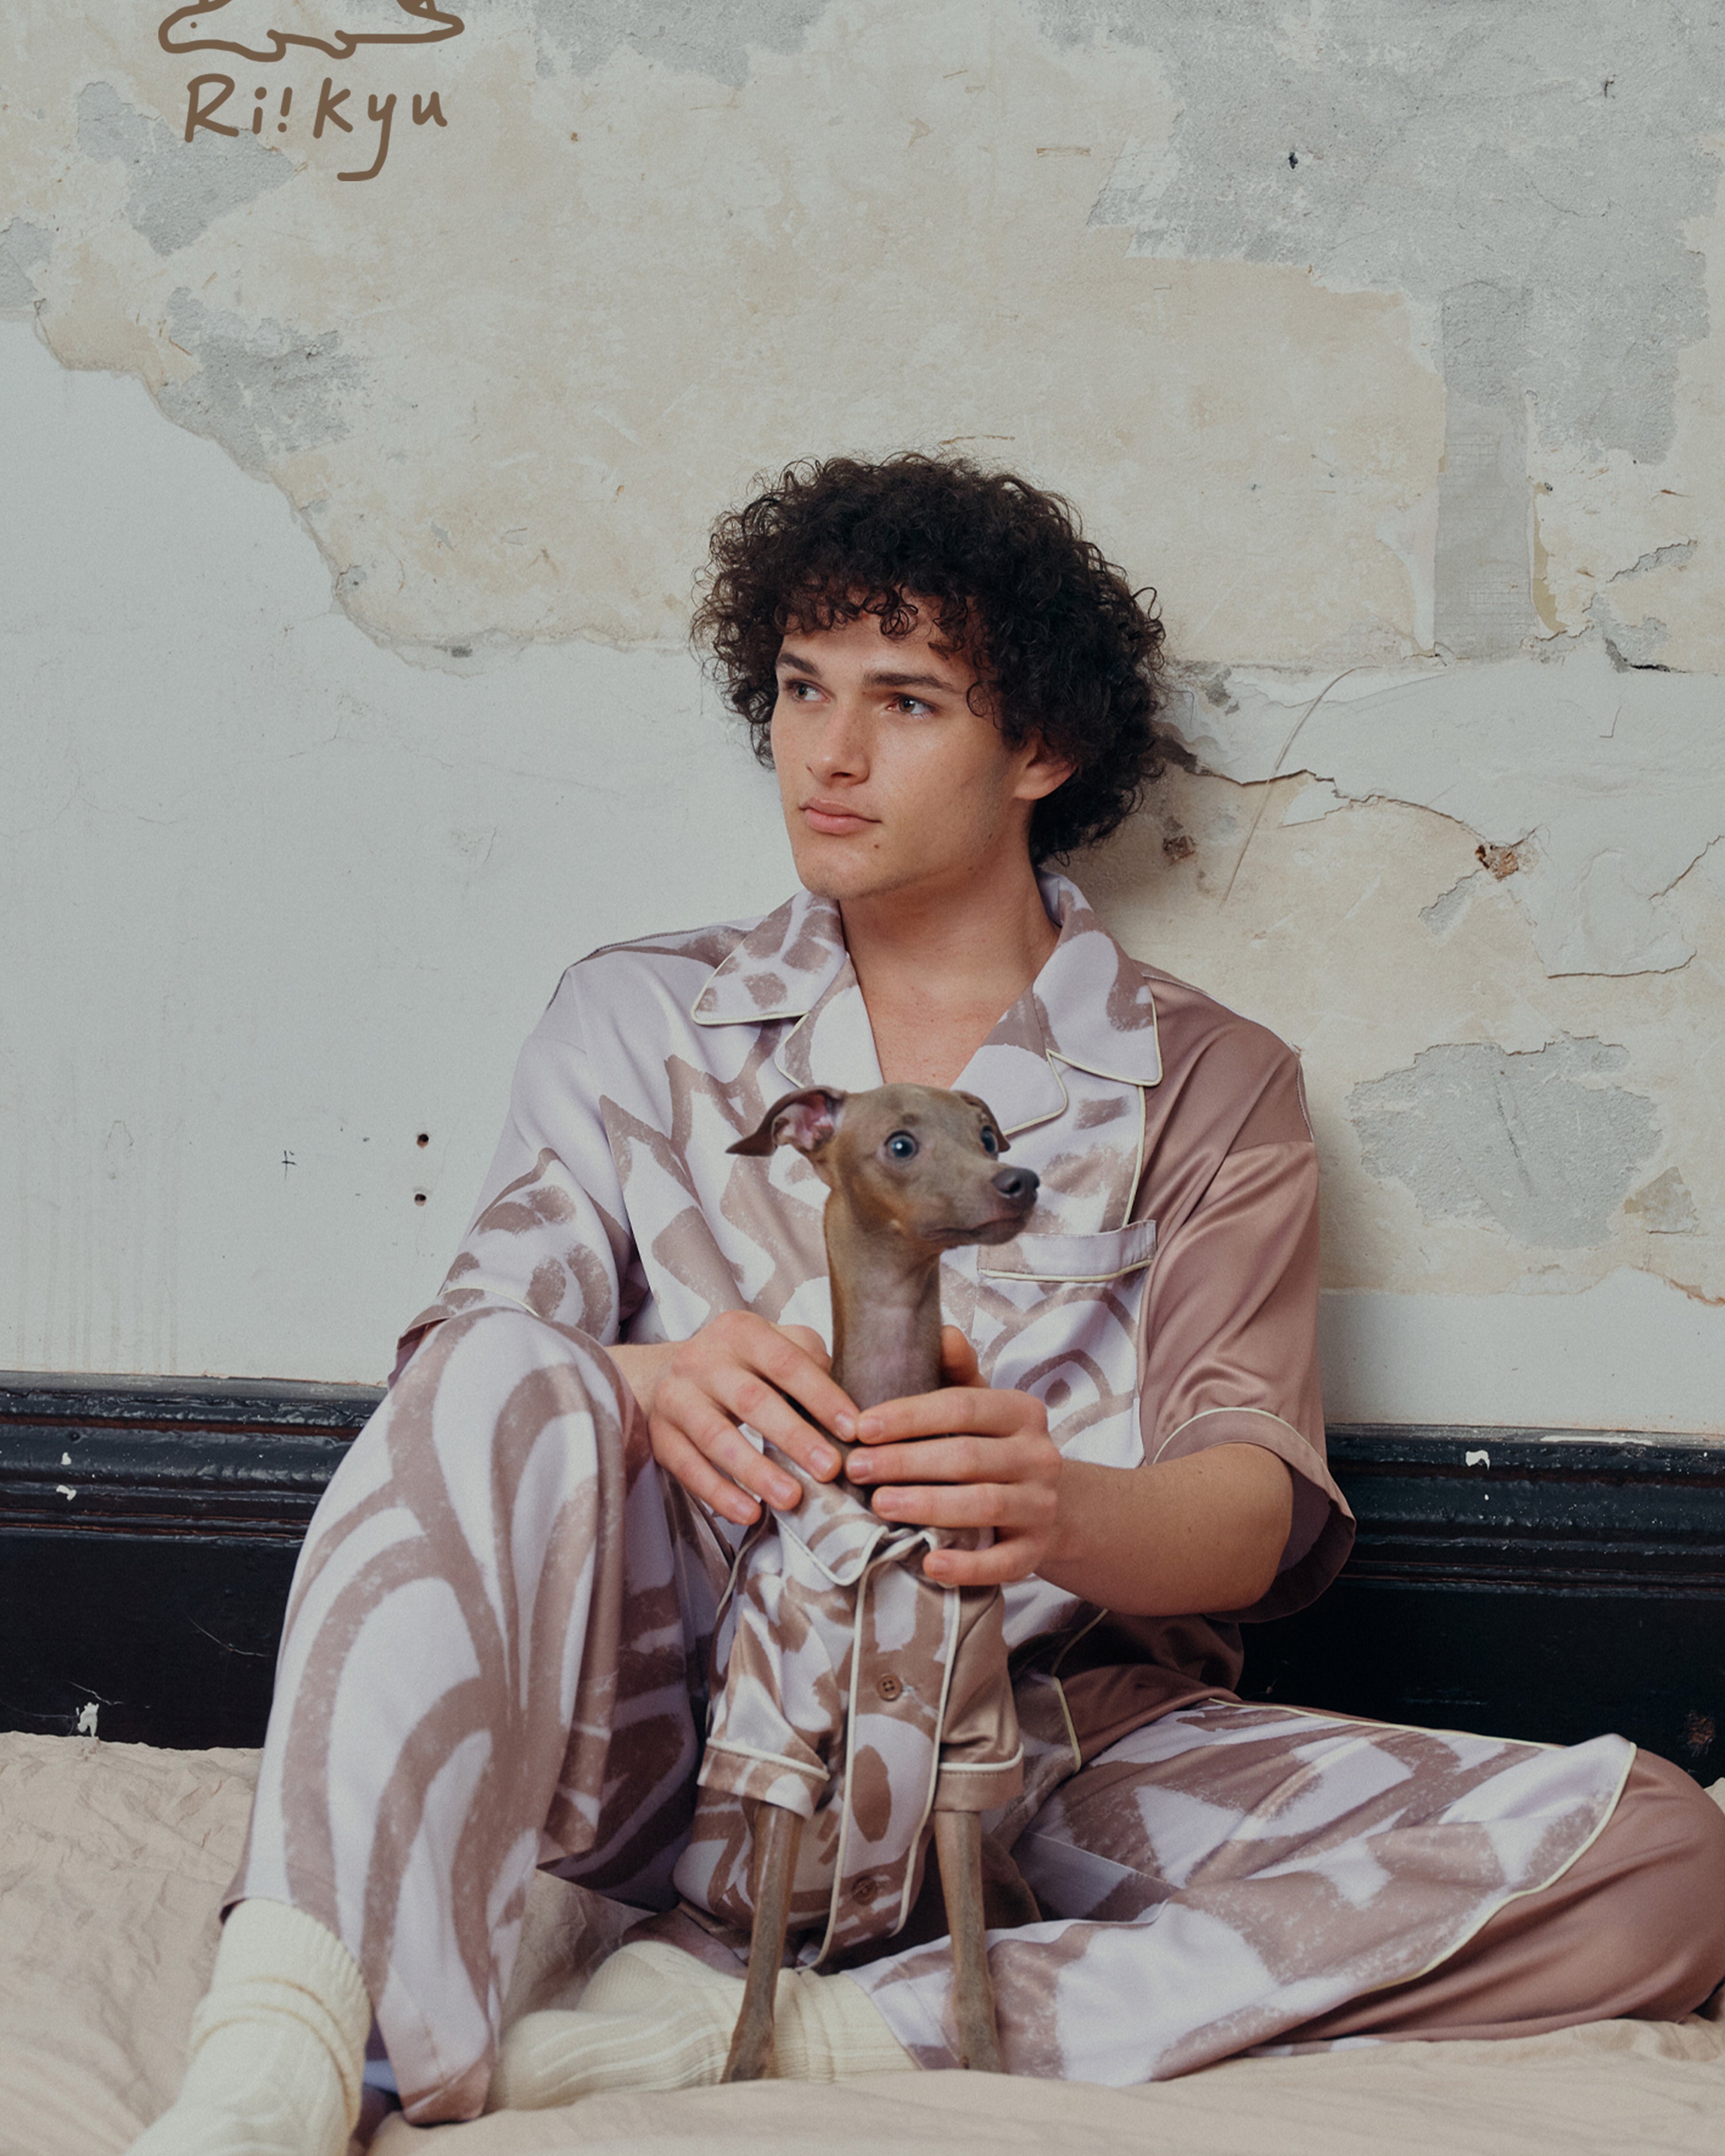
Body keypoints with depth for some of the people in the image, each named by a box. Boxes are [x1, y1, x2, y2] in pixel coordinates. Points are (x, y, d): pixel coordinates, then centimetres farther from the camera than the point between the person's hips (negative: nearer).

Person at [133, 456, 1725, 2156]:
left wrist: (1063, 1512, -27)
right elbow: (477, 1356, 1)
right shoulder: (635, 1021, 15)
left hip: (1063, 1755, 1)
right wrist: (643, 1392, -24)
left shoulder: (1209, 1088, 11)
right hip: (686, 1738, 0)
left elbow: (1265, 1506, -2)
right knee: (505, 1380, -27)